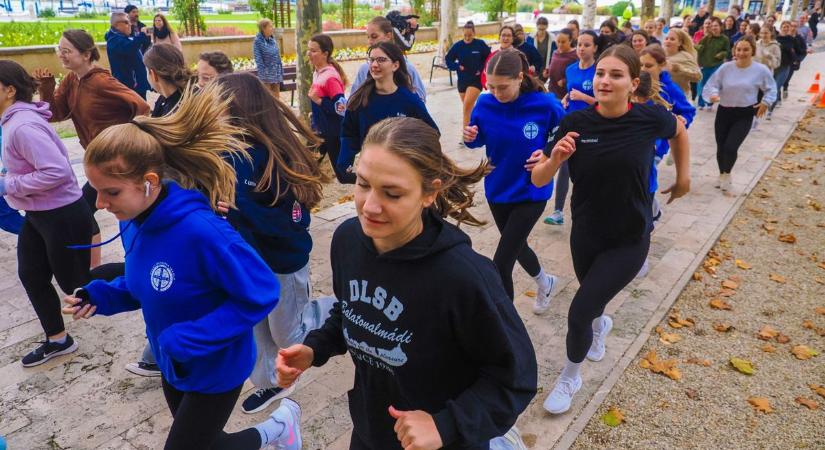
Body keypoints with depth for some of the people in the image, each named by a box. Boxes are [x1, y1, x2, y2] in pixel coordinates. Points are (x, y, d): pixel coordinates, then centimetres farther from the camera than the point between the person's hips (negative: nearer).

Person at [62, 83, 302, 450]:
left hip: (215, 369, -8)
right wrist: (101, 296, -9)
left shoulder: (200, 230, -33)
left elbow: (262, 293, -30)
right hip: (174, 366, 8)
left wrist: (190, 339, -29)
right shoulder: (134, 225, -7)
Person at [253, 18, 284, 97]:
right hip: (266, 73, -5)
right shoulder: (258, 41, -12)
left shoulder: (272, 39, 5)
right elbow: (258, 59, -13)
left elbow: (278, 56, 11)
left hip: (276, 73, 5)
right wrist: (263, 74, -18)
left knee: (276, 96, 11)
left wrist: (281, 72, 9)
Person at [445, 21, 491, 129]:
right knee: (468, 107, 16)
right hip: (462, 80, 4)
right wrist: (457, 66, -9)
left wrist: (482, 70, -8)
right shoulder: (458, 45, -3)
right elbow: (448, 59, 6)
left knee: (467, 106, -19)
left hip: (476, 80, -4)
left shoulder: (480, 44, -8)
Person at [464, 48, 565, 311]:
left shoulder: (546, 105, -19)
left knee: (501, 265, -8)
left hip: (531, 192, -5)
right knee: (515, 245, 26)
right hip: (497, 190, 5)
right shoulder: (485, 104, -11)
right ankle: (544, 283, 57)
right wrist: (471, 137, -19)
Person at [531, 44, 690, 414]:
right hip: (585, 234, 3)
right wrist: (555, 158, -31)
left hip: (629, 240, -2)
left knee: (579, 313, -9)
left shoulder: (650, 118, -15)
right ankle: (601, 325, 64)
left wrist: (684, 176, 14)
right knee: (592, 298, 25)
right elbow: (538, 180, -12)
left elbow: (679, 130, 10)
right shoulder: (576, 122, -13)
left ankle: (570, 379, 21)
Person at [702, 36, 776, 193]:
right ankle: (722, 175, 36)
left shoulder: (760, 69, -7)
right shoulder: (726, 67, -6)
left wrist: (766, 102, -6)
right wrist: (713, 94, -25)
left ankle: (727, 175, 15)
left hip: (744, 115, -2)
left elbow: (771, 88, 7)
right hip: (724, 112, 2)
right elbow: (711, 84, -4)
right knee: (721, 147, 10)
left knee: (731, 147, -15)